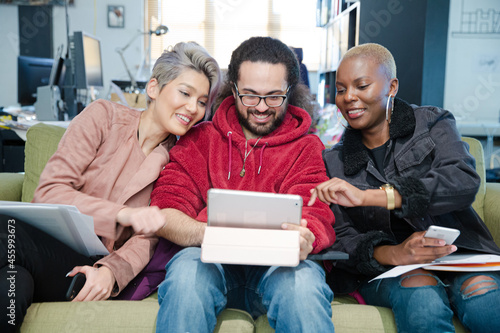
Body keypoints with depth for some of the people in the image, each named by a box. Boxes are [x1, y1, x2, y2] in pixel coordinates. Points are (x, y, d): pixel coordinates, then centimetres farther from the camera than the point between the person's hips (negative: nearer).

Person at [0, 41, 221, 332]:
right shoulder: (104, 116, 3)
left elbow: (146, 239, 2)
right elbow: (50, 191, -6)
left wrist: (111, 272, -20)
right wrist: (123, 215, -20)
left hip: (87, 265, -1)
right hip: (44, 235, 2)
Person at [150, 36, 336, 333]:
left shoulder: (307, 148, 12)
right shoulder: (199, 139, 13)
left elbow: (315, 218, 0)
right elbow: (165, 211, 2)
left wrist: (301, 241, -27)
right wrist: (207, 233, -21)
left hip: (278, 266, 0)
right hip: (214, 262, 1)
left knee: (303, 279, -33)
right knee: (187, 268, -32)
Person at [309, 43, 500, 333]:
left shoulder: (433, 123, 6)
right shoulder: (334, 162, 10)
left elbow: (464, 182, -14)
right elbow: (343, 240, 2)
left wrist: (366, 196, -23)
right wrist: (391, 254, -20)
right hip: (383, 273, 0)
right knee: (421, 291, -32)